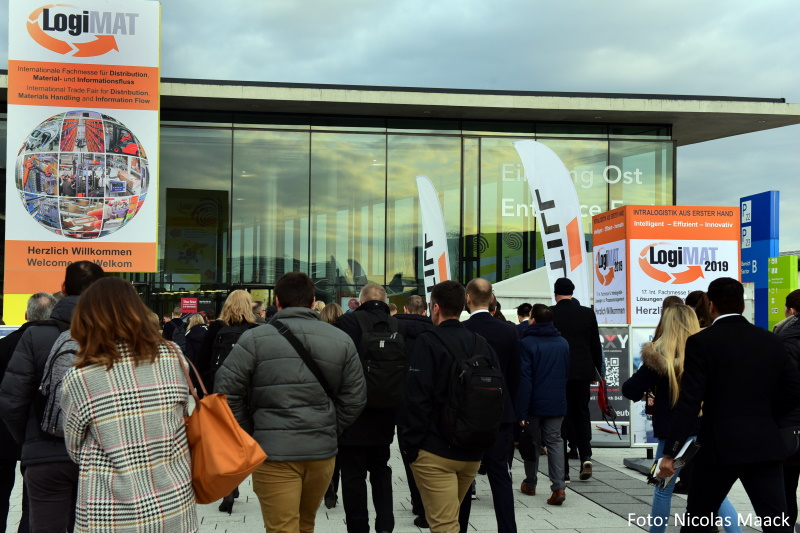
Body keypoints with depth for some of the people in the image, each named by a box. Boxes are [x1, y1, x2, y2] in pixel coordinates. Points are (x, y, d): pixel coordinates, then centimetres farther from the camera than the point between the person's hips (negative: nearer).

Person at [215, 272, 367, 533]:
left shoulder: (255, 338, -7)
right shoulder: (342, 340, 3)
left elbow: (228, 390, -8)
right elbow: (354, 398, 3)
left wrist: (249, 432, 4)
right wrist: (329, 429, 12)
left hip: (274, 452, -4)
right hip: (322, 450, 4)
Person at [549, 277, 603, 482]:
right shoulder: (588, 313, 2)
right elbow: (596, 345, 6)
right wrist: (597, 370, 17)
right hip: (582, 372, 2)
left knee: (561, 418, 4)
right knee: (581, 415, 17)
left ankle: (563, 471, 4)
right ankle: (585, 455, -3)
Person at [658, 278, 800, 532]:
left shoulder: (702, 342, -9)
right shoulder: (772, 341, 5)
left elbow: (689, 401, -14)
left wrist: (670, 452, -11)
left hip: (721, 446, -3)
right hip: (765, 445, 4)